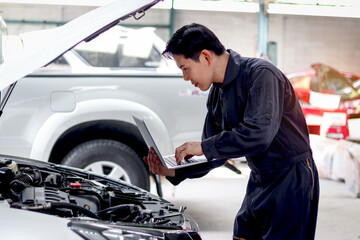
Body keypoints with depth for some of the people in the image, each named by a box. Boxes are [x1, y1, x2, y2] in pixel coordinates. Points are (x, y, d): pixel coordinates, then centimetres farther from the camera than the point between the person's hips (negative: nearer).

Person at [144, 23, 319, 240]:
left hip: (291, 181, -8)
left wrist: (203, 147, -24)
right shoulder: (217, 94, 8)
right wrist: (174, 171, 0)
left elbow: (259, 134, -31)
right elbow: (216, 152, 14)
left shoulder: (261, 74, -19)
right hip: (259, 181, 8)